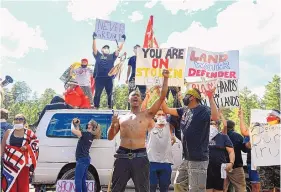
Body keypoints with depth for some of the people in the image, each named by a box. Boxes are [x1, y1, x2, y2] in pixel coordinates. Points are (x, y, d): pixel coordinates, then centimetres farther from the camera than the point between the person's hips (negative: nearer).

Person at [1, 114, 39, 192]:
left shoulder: (29, 133, 3)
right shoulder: (8, 132, 6)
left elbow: (35, 143, 8)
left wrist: (27, 147, -9)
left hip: (22, 162, -1)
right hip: (10, 162, 1)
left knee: (23, 182, 4)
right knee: (10, 183, 5)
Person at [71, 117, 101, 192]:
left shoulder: (86, 134, -14)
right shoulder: (90, 135, 12)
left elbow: (73, 130, -18)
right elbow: (78, 133, 22)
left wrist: (72, 124, -1)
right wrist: (77, 125, 16)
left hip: (82, 159, -9)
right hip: (85, 159, 9)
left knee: (78, 180, -8)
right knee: (82, 180, 13)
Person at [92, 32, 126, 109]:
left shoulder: (112, 56, 17)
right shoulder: (98, 55, 13)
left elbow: (119, 49, 12)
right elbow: (94, 48, 0)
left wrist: (123, 41, 4)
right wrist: (94, 39, -12)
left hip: (109, 78, 2)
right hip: (99, 78, -2)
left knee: (110, 94, 6)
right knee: (97, 94, -1)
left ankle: (110, 107, 13)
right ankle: (96, 107, 5)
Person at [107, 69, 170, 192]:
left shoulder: (147, 114, 8)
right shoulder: (121, 118, 15)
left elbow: (162, 97, 0)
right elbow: (110, 137, 15)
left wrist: (165, 78, -7)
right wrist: (113, 124, -4)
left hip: (140, 157, -2)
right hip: (122, 156, 2)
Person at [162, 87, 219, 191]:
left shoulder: (203, 110, -12)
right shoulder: (184, 110, 11)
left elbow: (215, 117, -32)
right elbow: (166, 110, 15)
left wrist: (211, 98, -35)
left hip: (198, 159, -9)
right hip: (186, 158, 9)